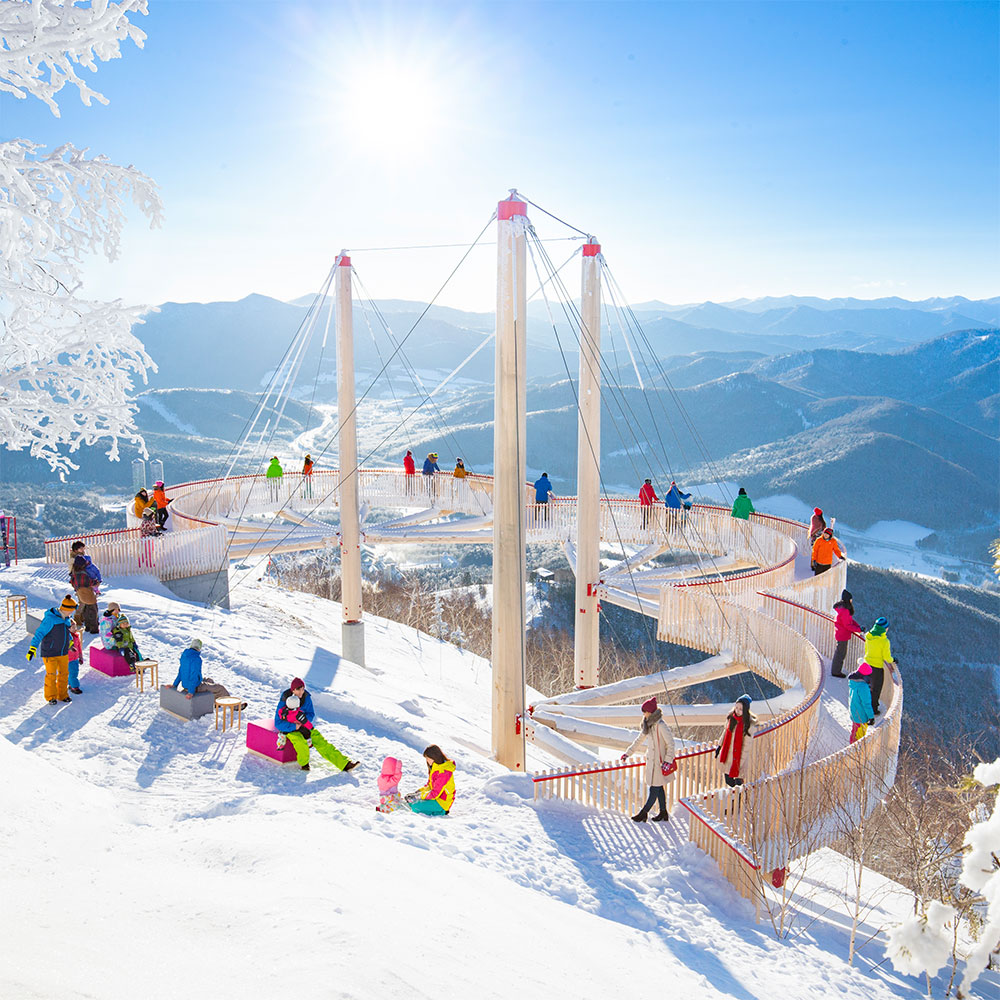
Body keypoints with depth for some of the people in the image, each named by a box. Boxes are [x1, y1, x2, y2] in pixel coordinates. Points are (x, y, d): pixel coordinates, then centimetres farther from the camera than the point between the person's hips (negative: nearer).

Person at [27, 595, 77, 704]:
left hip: (63, 652, 7)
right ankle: (51, 697, 21)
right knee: (51, 675, 3)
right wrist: (32, 648, -30)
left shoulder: (66, 618, 0)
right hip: (50, 652, -7)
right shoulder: (50, 619, -23)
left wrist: (70, 640, 31)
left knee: (64, 673, 13)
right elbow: (39, 633, -23)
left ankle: (62, 694, 29)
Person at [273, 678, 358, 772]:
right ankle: (304, 764, -5)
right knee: (301, 743, -34)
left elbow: (311, 714, 3)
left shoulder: (306, 697, -5)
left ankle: (344, 764, -11)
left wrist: (303, 720, -20)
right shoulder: (283, 701, -16)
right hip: (290, 729, -4)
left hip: (305, 727, 4)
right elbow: (278, 723, -15)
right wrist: (295, 726, -27)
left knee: (321, 743, -8)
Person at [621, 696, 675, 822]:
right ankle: (663, 813, 24)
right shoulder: (648, 725, 8)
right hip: (651, 760, 8)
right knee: (659, 788, 15)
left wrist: (668, 760, -19)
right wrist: (628, 753, 19)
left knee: (654, 789, 1)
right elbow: (639, 740, 19)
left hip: (659, 761, -8)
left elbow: (670, 744, -16)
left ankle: (644, 813, 7)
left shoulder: (661, 726, -19)